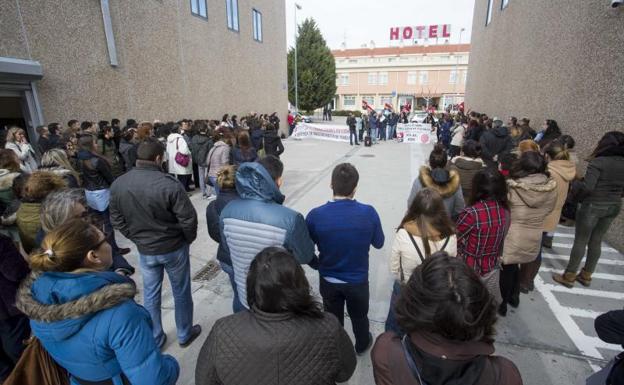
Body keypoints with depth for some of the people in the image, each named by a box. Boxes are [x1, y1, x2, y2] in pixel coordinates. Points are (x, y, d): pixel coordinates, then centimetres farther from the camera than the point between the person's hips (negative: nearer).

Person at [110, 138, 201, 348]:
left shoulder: (117, 185, -9)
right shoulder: (169, 184, -26)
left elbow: (117, 220, 2)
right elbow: (188, 218, -21)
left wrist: (136, 238, 14)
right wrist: (189, 239, -2)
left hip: (144, 250, 4)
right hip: (174, 247, -4)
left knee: (150, 295, 21)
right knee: (181, 292, 16)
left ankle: (155, 339, 37)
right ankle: (185, 334, 35)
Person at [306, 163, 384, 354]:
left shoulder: (315, 215, -24)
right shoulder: (368, 213, -23)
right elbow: (378, 243, -6)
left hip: (328, 281, 0)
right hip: (358, 281, 0)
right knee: (359, 317, 29)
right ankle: (362, 345, 56)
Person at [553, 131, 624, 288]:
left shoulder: (598, 162, -17)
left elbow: (587, 187, -23)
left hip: (593, 206, -6)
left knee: (580, 242, 3)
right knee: (596, 241, 16)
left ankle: (568, 277, 13)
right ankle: (586, 276, 28)